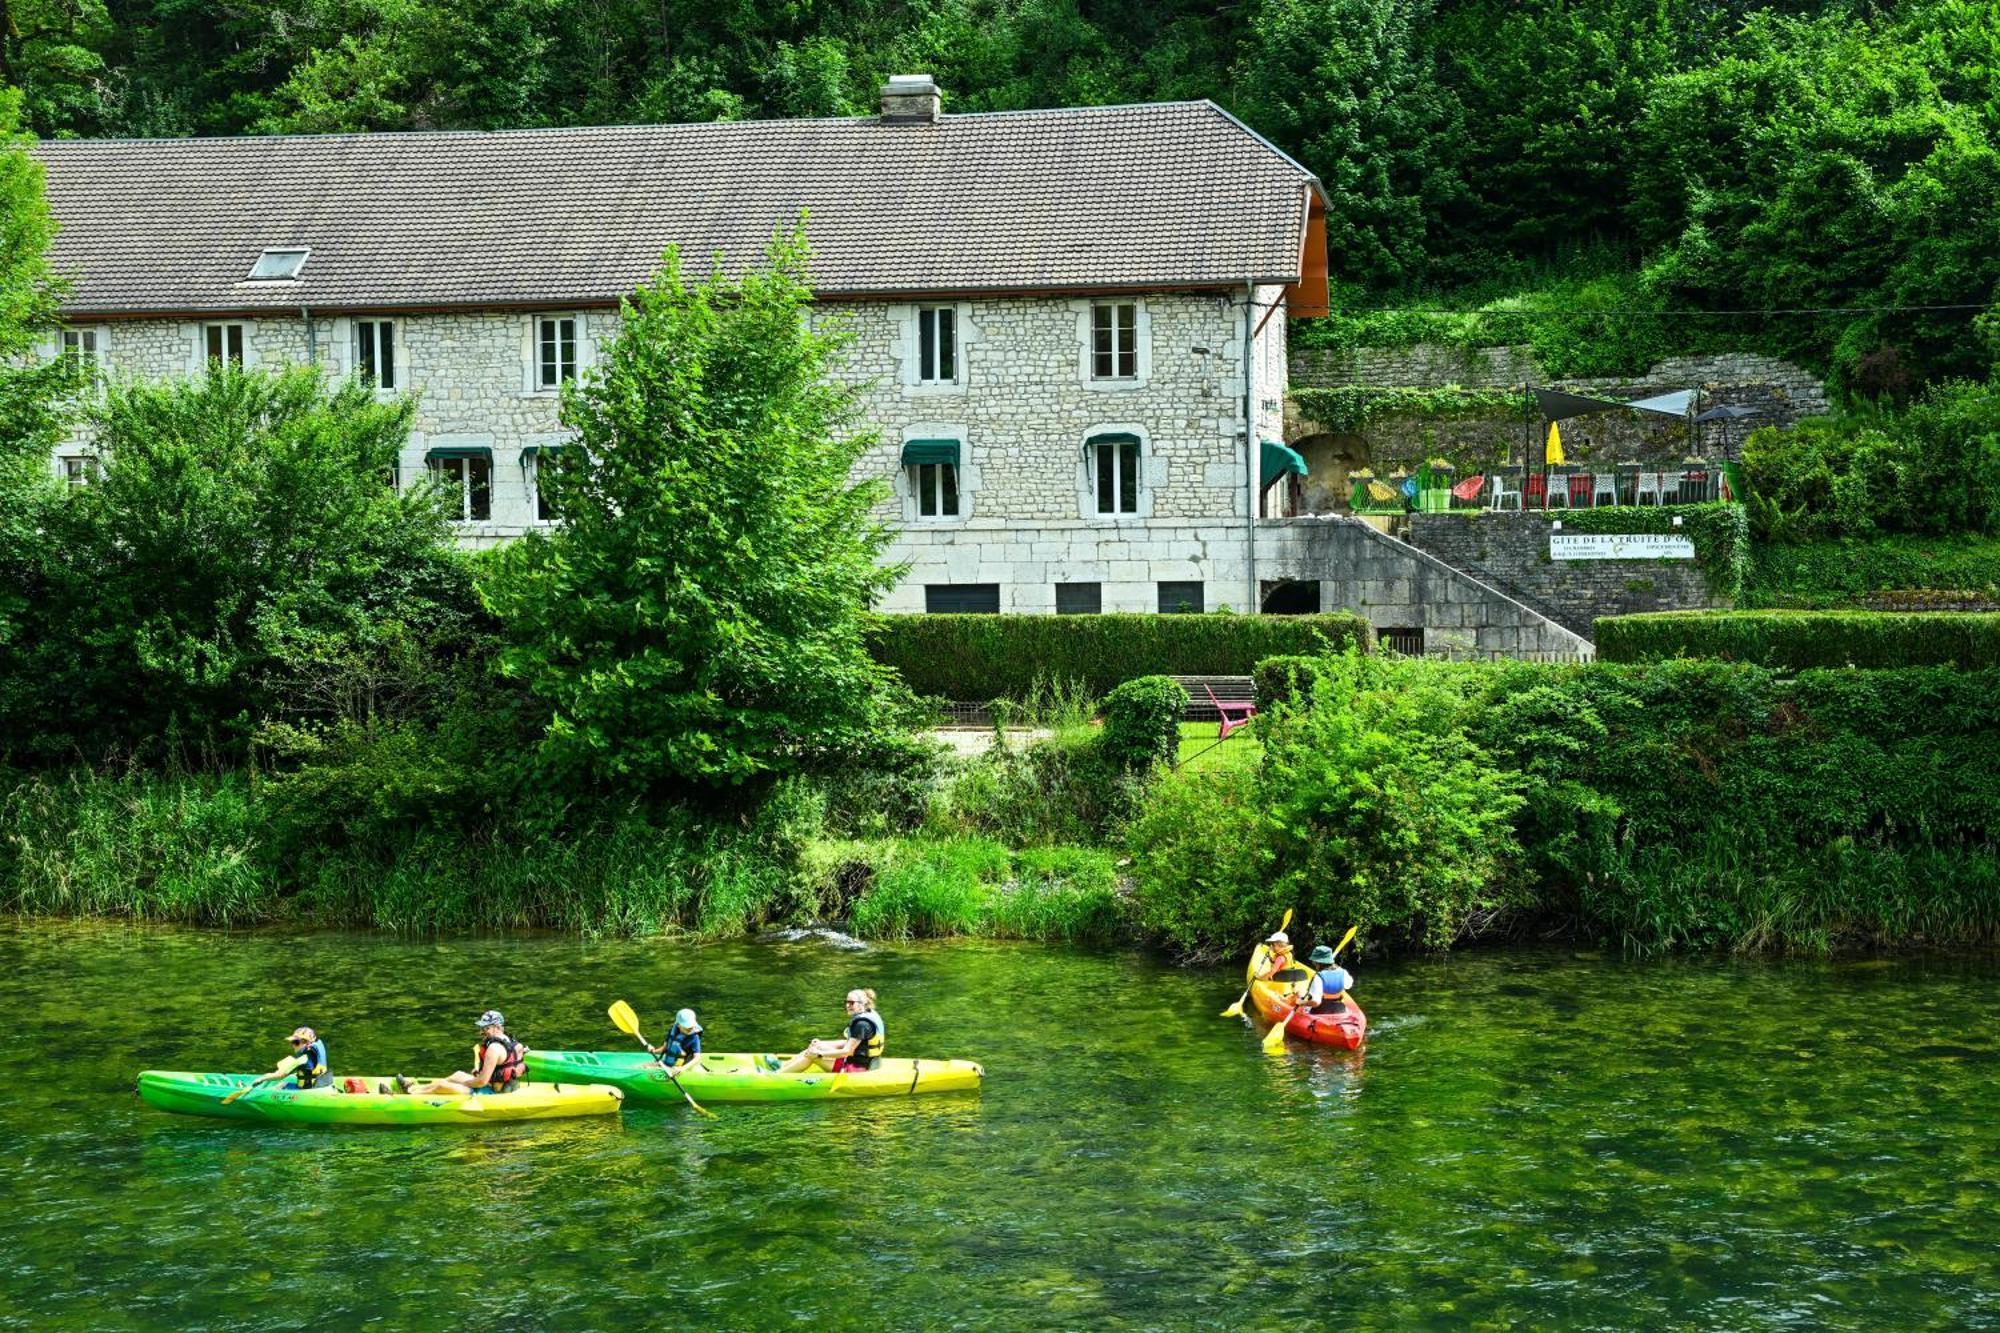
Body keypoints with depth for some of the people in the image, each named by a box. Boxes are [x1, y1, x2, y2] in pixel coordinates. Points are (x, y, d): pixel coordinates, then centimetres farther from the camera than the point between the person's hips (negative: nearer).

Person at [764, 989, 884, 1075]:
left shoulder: (862, 1024, -23)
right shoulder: (869, 1016, 9)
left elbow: (848, 1051, -23)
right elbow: (850, 1042, 16)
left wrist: (820, 1054, -20)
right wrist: (820, 1044, 14)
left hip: (856, 1068, -10)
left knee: (812, 1055, -7)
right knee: (818, 1046, 11)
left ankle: (776, 1074, -3)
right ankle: (784, 1066, 13)